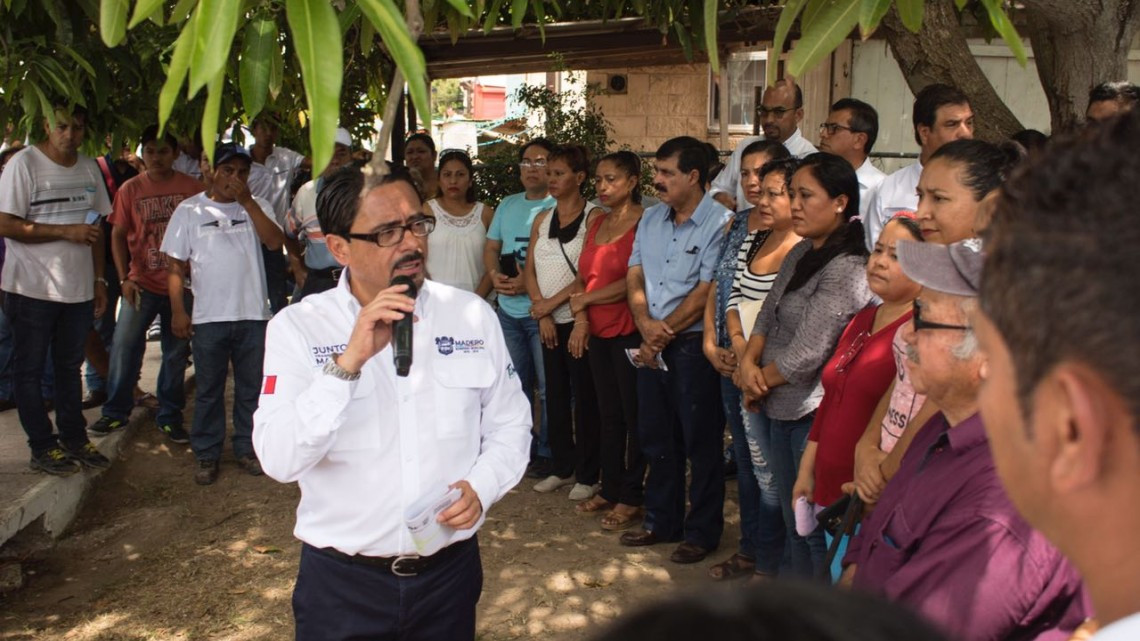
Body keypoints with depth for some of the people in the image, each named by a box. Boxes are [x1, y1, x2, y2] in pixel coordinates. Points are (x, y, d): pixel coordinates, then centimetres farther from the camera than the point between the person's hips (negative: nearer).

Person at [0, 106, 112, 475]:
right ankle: (43, 448, 13)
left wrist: (99, 280, 9)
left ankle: (74, 439, 24)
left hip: (79, 288, 5)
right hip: (33, 288, -5)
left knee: (70, 366, 15)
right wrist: (66, 231, -19)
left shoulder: (89, 168, 8)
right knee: (29, 369, 5)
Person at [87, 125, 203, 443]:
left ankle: (169, 416, 19)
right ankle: (116, 412, 13)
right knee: (124, 344, -3)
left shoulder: (191, 188, -1)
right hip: (142, 283, 1)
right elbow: (118, 235, 5)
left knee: (177, 352, 7)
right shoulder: (131, 189, 2)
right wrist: (124, 278, -4)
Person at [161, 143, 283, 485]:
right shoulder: (189, 210, 3)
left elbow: (275, 241, -12)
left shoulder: (257, 206, 6)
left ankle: (247, 449, 23)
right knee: (208, 390, 7)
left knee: (251, 388, 10)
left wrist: (247, 202, -14)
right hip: (208, 316, -1)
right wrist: (178, 311, -3)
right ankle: (206, 455, 18)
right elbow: (176, 266, 3)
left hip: (253, 315, 1)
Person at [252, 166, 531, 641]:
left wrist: (482, 486, -12)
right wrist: (348, 362, -27)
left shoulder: (473, 315, -2)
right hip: (341, 582, -2)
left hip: (450, 570, 2)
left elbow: (509, 423, 6)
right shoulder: (297, 327, -9)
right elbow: (279, 460, -19)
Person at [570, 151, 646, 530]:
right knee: (608, 412, 14)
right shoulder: (597, 223, 14)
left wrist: (585, 299, -9)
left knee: (633, 414, 1)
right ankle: (609, 490, 25)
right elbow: (582, 276, 14)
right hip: (598, 332, 8)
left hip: (629, 331, -8)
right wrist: (580, 317, -2)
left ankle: (631, 499, 10)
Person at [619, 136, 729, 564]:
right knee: (656, 437, 16)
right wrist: (647, 325, -10)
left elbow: (706, 292, -15)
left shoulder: (718, 223, -11)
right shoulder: (651, 219, 11)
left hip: (693, 346, -7)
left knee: (701, 443, 4)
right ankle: (661, 522, 30)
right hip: (652, 345, 7)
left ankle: (702, 532, 18)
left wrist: (664, 334, -10)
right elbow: (634, 276, 8)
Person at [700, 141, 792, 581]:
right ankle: (748, 549, 31)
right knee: (744, 459, 17)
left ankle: (770, 562, 15)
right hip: (730, 361, 7)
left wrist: (752, 351, -15)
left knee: (768, 466, 0)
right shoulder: (736, 225, 12)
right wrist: (711, 343, 4)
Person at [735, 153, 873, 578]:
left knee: (816, 526, 1)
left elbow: (806, 354, -21)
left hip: (813, 415, -9)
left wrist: (759, 381, -6)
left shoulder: (846, 270, -20)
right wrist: (749, 363, -7)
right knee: (793, 520, 20)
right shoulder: (801, 254, 9)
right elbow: (767, 314, 12)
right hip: (777, 409, 9)